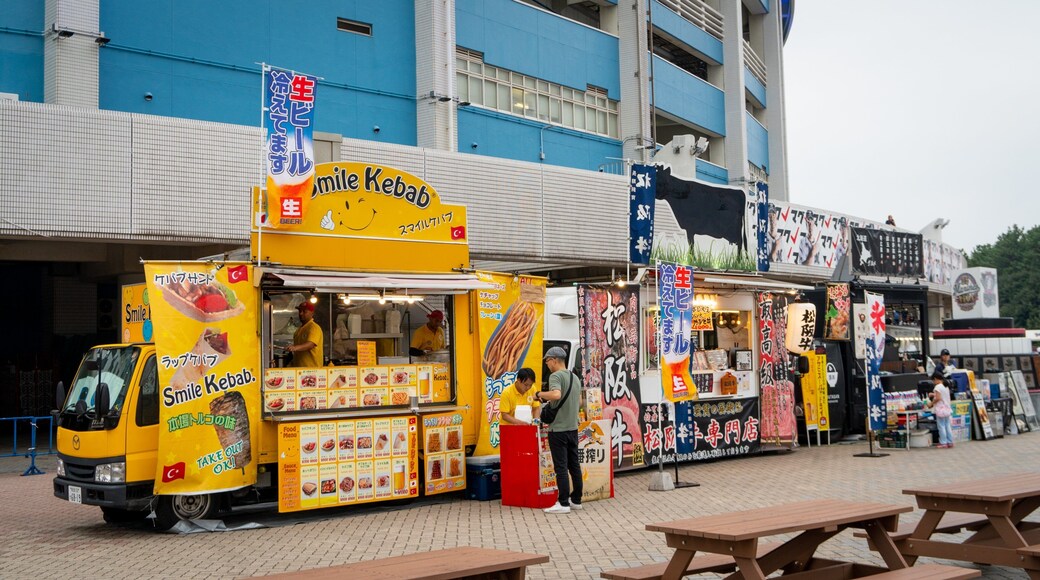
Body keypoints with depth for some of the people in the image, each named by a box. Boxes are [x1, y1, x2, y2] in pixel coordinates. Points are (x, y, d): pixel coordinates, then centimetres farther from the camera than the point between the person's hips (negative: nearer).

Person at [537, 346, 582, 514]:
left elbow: (556, 394, -32)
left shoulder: (556, 376, -13)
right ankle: (576, 500, 17)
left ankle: (563, 503, -3)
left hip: (558, 429, -8)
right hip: (573, 427, 8)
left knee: (561, 466, -5)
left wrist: (540, 394, -17)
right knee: (574, 464, 12)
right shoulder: (575, 377, 13)